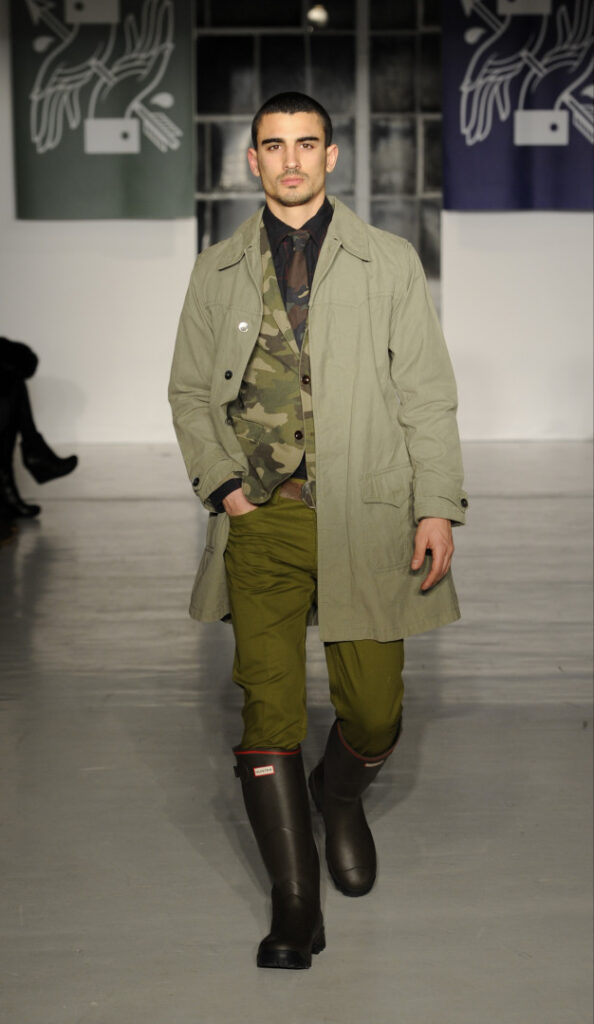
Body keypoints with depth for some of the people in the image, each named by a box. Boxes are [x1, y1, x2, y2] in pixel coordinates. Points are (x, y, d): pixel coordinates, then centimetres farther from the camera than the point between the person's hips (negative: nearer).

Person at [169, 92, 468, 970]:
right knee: (269, 708, -5)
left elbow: (427, 394, 4)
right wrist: (223, 484, 0)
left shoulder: (389, 262, 6)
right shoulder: (218, 271, 11)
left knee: (374, 710, 1)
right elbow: (189, 393, 16)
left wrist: (438, 507, -5)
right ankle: (296, 906, 8)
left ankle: (341, 796, 38)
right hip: (262, 517, 1)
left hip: (366, 516, 0)